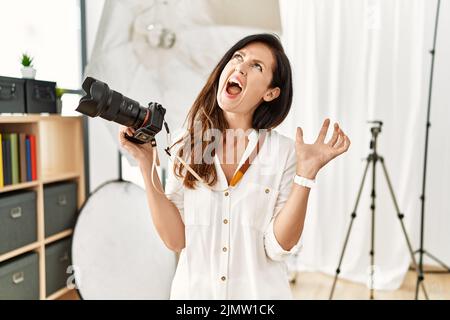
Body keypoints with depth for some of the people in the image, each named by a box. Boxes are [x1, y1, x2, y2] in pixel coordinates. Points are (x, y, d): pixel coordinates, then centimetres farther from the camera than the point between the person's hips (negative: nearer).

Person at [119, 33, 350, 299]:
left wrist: (306, 173, -23)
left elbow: (279, 247, -16)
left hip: (259, 292, -1)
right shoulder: (187, 146, -6)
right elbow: (175, 240, -10)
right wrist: (147, 164, -15)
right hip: (193, 290, 2)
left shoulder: (285, 152, -11)